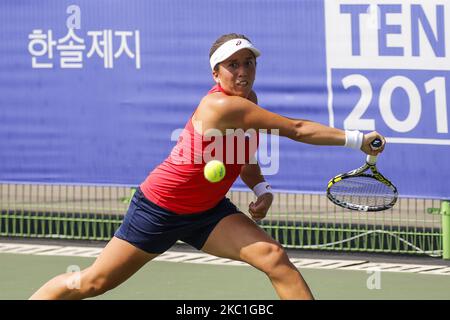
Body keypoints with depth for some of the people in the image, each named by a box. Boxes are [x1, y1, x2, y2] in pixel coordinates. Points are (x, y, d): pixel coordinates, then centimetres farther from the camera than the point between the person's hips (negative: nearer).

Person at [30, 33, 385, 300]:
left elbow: (246, 160, 14)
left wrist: (262, 189, -6)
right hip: (159, 206, -7)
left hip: (207, 210, 7)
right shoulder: (222, 106, -28)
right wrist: (357, 139, -28)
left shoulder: (248, 101, -1)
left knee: (274, 258, -14)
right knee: (94, 282, 1)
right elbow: (297, 129, -31)